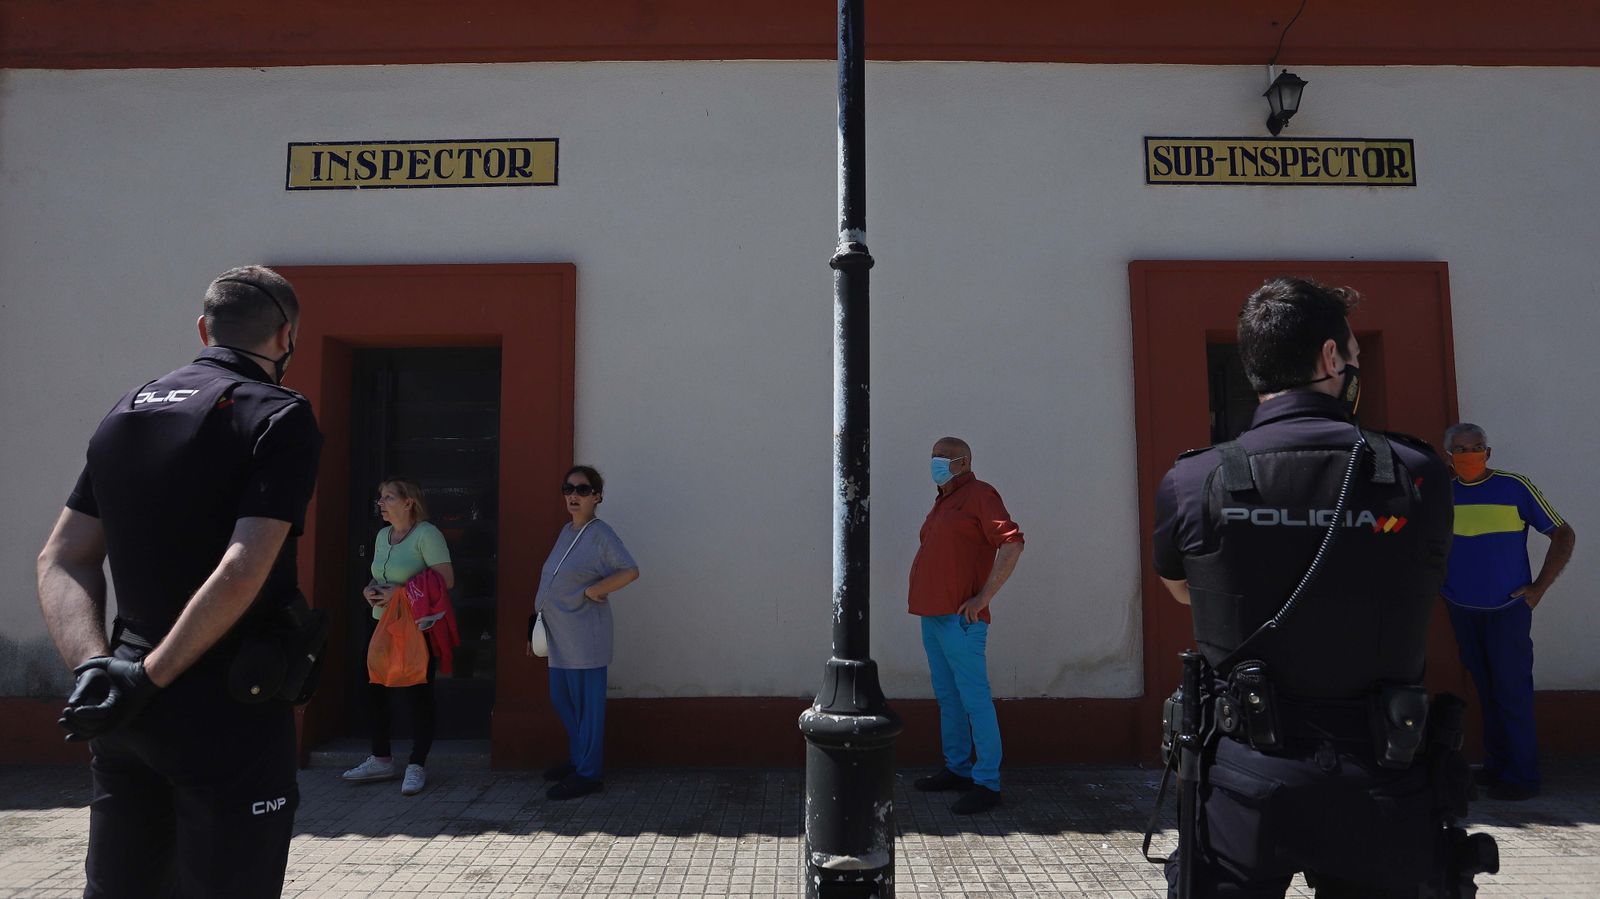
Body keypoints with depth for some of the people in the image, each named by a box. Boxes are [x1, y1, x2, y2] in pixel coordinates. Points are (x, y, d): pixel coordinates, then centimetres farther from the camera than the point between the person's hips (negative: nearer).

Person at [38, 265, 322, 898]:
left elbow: (61, 560, 8)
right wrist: (149, 678, -15)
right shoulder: (281, 417, -11)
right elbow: (241, 573, -21)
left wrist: (94, 666, -3)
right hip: (229, 714, -7)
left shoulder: (125, 412, 11)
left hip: (126, 716, 7)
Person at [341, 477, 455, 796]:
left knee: (418, 695, -3)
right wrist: (370, 591, 2)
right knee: (375, 690, 10)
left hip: (418, 628, -8)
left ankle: (417, 766, 8)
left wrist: (400, 593, -21)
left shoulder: (426, 534, -11)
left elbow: (446, 579, -18)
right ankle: (381, 761, 25)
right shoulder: (383, 535, 13)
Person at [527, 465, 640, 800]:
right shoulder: (566, 532, 13)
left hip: (584, 638, -9)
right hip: (558, 635, 9)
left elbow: (630, 571, -21)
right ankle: (577, 760, 33)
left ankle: (588, 773, 12)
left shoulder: (600, 534, -12)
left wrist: (591, 591, -18)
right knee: (561, 701, 17)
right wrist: (537, 628, 18)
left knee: (587, 704, 1)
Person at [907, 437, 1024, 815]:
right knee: (947, 698, 15)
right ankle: (957, 769, 25)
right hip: (932, 614, 9)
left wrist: (983, 597, -18)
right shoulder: (943, 501, 20)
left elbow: (1012, 543, -17)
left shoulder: (979, 494, -7)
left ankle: (987, 783, 0)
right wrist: (922, 598, 15)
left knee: (974, 699, -6)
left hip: (959, 618, -9)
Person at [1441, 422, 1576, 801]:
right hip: (1461, 610, 4)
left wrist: (1538, 588, -6)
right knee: (1485, 689, 13)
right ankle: (1495, 766, 23)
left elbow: (1563, 534, -2)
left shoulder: (1514, 486, -7)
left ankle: (1522, 777, 7)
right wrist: (1440, 582, 10)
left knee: (1512, 692, -2)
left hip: (1507, 609, -4)